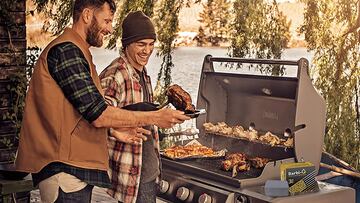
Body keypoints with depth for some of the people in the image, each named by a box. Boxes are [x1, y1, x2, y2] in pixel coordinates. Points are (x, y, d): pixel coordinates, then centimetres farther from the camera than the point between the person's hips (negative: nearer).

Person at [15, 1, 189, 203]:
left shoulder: (75, 51, 19)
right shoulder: (66, 50, -14)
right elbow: (98, 114, -19)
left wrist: (115, 129, 13)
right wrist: (155, 117, -13)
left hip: (75, 168, 10)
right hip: (65, 170, -10)